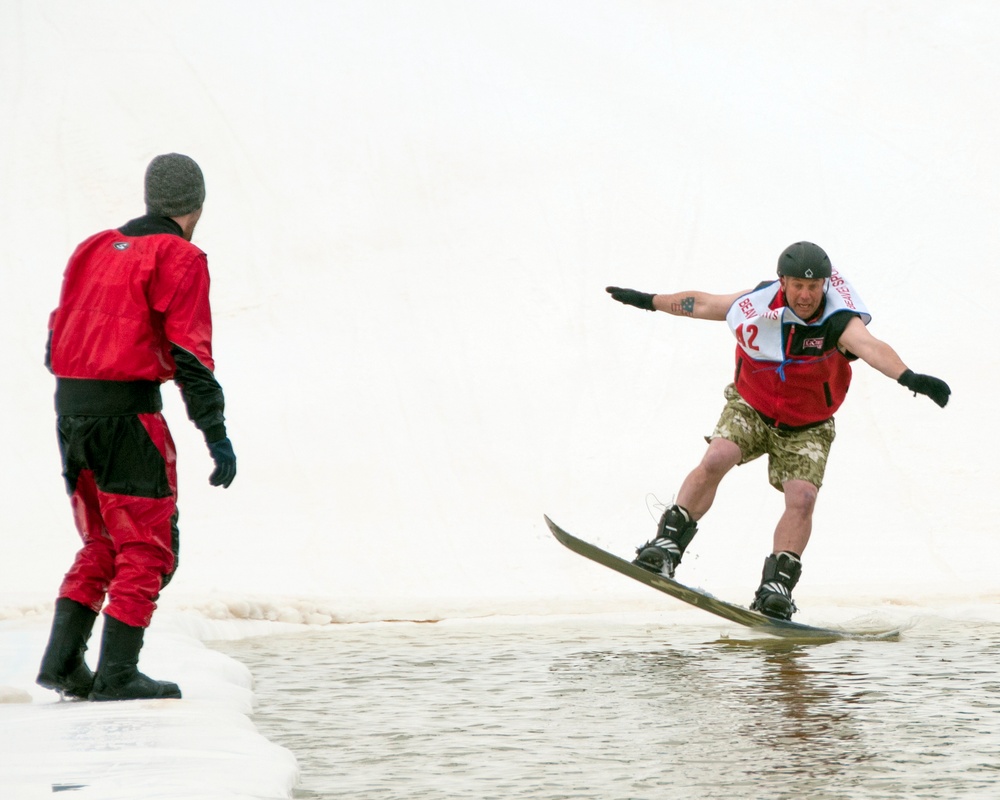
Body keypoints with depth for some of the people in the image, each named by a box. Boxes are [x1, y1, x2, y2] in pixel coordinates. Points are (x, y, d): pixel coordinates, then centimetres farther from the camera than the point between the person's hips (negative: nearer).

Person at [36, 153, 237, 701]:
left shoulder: (95, 248, 16)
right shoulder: (179, 257, -5)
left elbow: (56, 339, 16)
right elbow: (189, 353, -12)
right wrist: (217, 436, -11)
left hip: (69, 408, 7)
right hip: (127, 413, -7)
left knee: (101, 547, 18)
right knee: (147, 548, 1)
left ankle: (62, 661, 10)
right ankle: (117, 673, -2)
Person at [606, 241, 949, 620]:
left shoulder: (838, 322, -26)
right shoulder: (758, 304, -17)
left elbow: (870, 346, -47)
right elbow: (700, 304, 0)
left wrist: (907, 377, -66)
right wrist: (648, 301, 12)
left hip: (807, 428, -1)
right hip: (750, 408, 1)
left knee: (802, 497, -20)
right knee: (714, 461, -23)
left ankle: (776, 586, -15)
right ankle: (667, 544, -15)